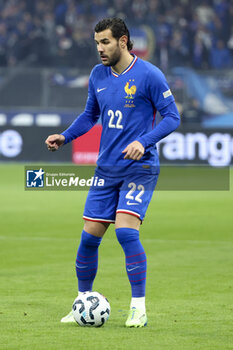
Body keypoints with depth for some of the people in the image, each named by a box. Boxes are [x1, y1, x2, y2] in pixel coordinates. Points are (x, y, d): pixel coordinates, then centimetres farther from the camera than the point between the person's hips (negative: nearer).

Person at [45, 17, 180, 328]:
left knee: (126, 230, -20)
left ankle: (139, 308, -12)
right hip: (106, 170, 6)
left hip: (139, 168, -6)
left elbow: (172, 117, -8)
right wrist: (65, 137, 6)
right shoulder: (98, 75, 8)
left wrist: (143, 141, -22)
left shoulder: (149, 75, -10)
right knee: (89, 237, 3)